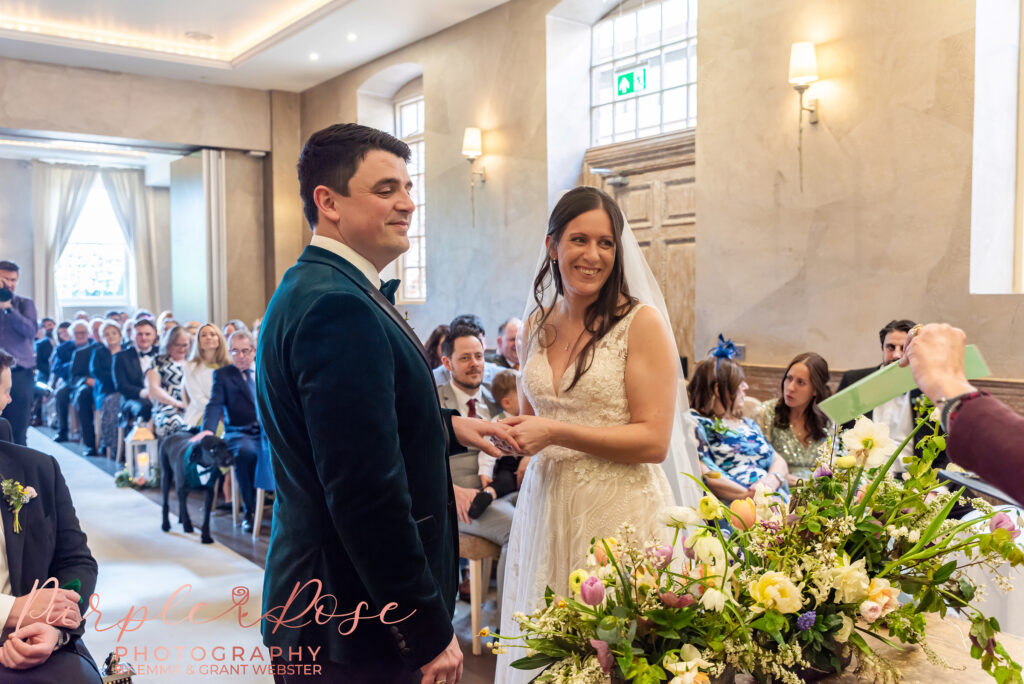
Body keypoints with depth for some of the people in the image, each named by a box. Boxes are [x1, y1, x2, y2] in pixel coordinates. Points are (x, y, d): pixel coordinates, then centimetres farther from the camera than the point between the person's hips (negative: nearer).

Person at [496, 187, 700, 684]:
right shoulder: (536, 325, 8)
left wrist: (555, 432, -14)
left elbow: (654, 440, -12)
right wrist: (513, 434, -2)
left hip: (617, 510, -4)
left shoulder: (641, 321, -8)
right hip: (545, 507, 5)